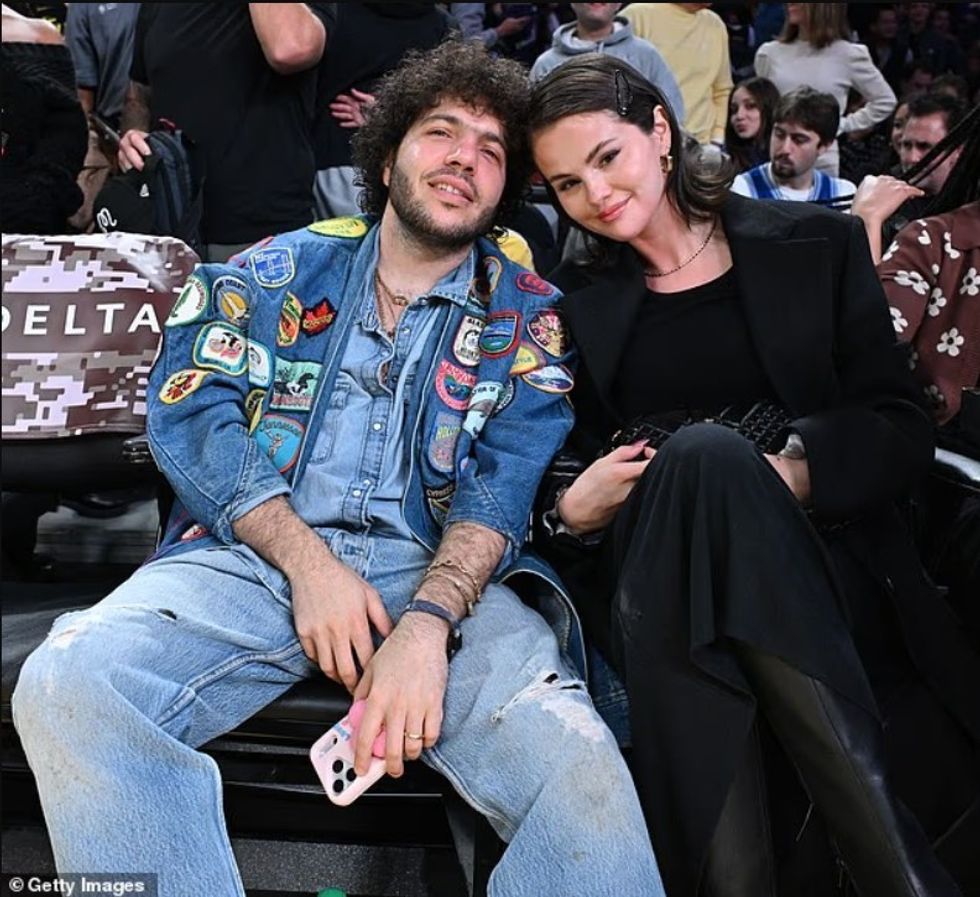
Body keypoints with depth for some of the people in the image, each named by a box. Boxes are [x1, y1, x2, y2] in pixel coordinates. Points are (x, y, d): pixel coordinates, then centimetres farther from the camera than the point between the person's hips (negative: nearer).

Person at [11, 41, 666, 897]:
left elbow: (507, 484, -1)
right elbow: (189, 413, 3)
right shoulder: (278, 270, 15)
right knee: (68, 685, -27)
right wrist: (309, 564, -11)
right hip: (254, 557, 2)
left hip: (439, 574, -1)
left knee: (576, 760, -31)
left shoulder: (528, 315, 12)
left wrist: (427, 622, -20)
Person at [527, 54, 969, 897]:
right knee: (704, 454, -33)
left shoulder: (817, 243, 9)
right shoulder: (576, 302, 15)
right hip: (647, 581, 1)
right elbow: (557, 474, 11)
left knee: (708, 455, -33)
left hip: (808, 551, -1)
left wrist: (789, 472, -15)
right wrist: (571, 508, -12)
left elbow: (902, 430, 3)